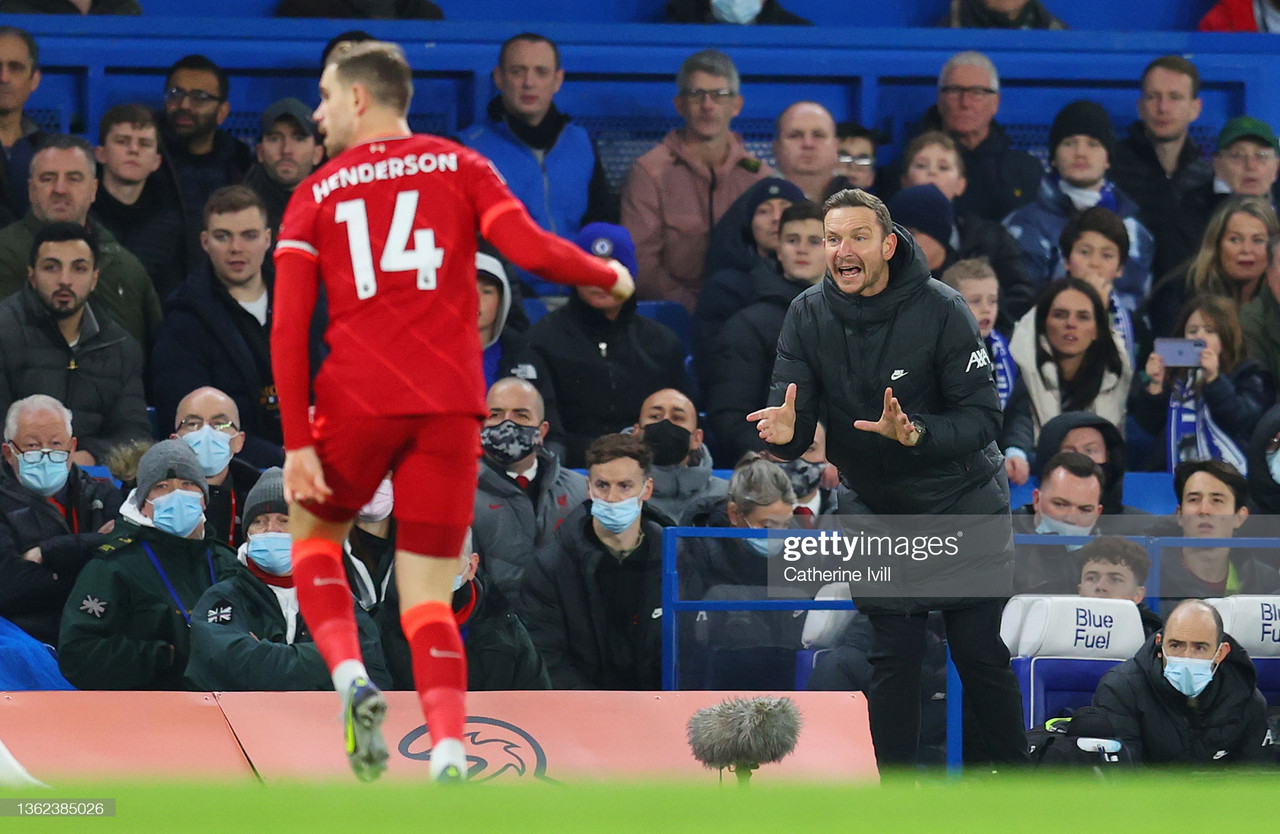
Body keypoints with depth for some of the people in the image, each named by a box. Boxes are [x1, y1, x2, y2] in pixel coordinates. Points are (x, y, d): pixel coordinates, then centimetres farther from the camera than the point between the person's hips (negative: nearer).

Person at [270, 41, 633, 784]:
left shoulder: (315, 197, 9)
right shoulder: (460, 167, 10)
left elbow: (289, 326, 0)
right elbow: (531, 249, -5)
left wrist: (297, 442, -2)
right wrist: (610, 275, 14)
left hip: (357, 402, -1)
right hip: (450, 406, 1)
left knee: (313, 531, 25)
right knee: (428, 599, 6)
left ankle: (351, 677, 1)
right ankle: (450, 750, -15)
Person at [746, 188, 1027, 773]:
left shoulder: (938, 308, -16)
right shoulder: (808, 315, -6)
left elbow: (983, 417, -18)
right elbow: (794, 423, -9)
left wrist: (915, 433, -36)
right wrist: (784, 432, -34)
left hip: (959, 501, -3)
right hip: (875, 511, 3)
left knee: (982, 657, -1)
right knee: (890, 661, 2)